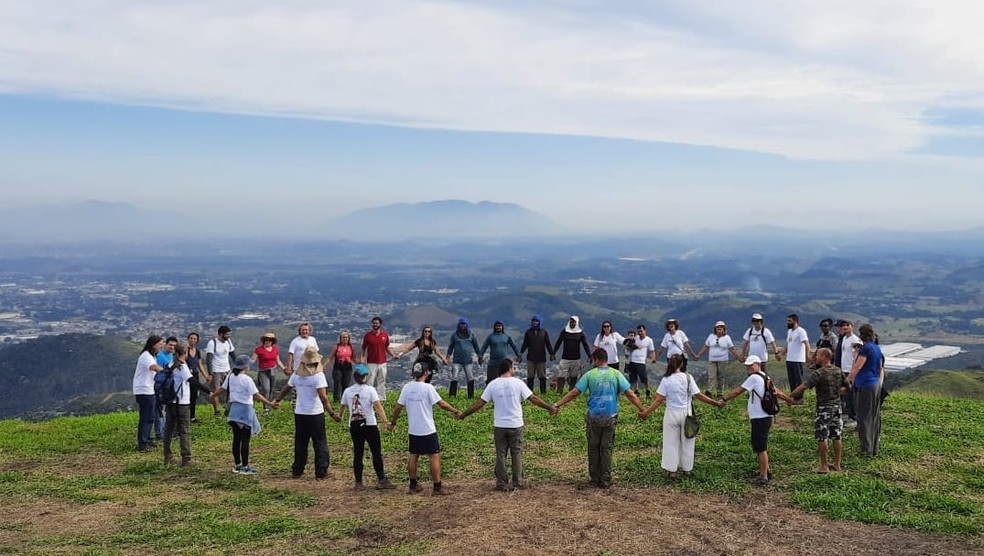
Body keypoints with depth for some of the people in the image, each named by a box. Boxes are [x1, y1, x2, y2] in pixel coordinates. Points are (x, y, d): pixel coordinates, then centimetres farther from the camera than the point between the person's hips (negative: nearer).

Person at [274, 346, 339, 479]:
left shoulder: (296, 374, 0)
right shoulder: (318, 375, -15)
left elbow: (286, 390, 13)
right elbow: (323, 397, -21)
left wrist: (277, 400, 31)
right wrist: (332, 413, -20)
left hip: (299, 413, 5)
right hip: (316, 414, -5)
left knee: (300, 443, 16)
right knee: (320, 444, 4)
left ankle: (297, 471, 22)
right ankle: (321, 473, 5)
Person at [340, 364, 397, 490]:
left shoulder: (348, 391, 3)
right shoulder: (370, 390, -7)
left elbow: (343, 406, 11)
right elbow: (378, 406, -17)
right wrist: (385, 420, -21)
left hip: (354, 426, 4)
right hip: (369, 425, -4)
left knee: (357, 454, 9)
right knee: (376, 453, 4)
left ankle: (358, 482, 10)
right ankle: (381, 480, 4)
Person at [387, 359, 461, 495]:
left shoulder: (407, 387, 1)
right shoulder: (428, 388, -14)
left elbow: (398, 407, 5)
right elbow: (441, 404, -13)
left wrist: (393, 423, 17)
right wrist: (455, 411, 0)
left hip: (413, 430, 6)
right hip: (428, 430, -6)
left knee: (413, 457, 14)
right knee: (435, 456, 0)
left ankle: (413, 485, 22)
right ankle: (438, 487, 1)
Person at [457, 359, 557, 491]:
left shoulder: (493, 384, -2)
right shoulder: (518, 383, -6)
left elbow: (479, 403, -2)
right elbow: (534, 399, -6)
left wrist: (463, 414, 7)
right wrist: (550, 408, 4)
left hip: (499, 426, 1)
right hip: (516, 425, -1)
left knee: (500, 455, 9)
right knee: (517, 454, 10)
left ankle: (502, 483, 11)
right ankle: (518, 482, 14)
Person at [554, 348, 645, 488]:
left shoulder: (589, 375, -4)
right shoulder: (616, 374, -2)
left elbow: (574, 393, -6)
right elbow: (630, 394, -5)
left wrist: (557, 405, 0)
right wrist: (643, 410, 2)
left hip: (593, 417, 0)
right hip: (610, 418, 1)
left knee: (593, 448, 12)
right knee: (607, 448, 8)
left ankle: (595, 479, 18)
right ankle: (605, 481, 11)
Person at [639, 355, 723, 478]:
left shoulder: (666, 379, -8)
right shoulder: (688, 378, -8)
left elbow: (659, 399, -11)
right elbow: (698, 395, -8)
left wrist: (646, 412, -6)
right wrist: (715, 403, 0)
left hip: (671, 414, -1)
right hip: (686, 413, 1)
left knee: (671, 442, 10)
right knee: (687, 441, 16)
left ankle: (672, 470, 12)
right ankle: (687, 468, 25)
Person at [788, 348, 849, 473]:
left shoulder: (818, 373, -17)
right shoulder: (838, 371, 3)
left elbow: (803, 387, -24)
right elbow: (847, 386, 13)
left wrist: (790, 396, -14)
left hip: (823, 409, -6)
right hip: (837, 407, 7)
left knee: (822, 438, 3)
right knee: (836, 437, 12)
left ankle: (824, 466, 8)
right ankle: (837, 465, 20)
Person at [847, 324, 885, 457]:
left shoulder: (866, 348, -15)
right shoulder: (877, 348, 11)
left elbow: (857, 368, -17)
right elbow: (881, 369, 17)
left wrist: (847, 381, -10)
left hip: (865, 386, -9)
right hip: (876, 385, 9)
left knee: (864, 417, -2)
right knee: (874, 417, 13)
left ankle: (867, 450, 0)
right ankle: (874, 449, 20)